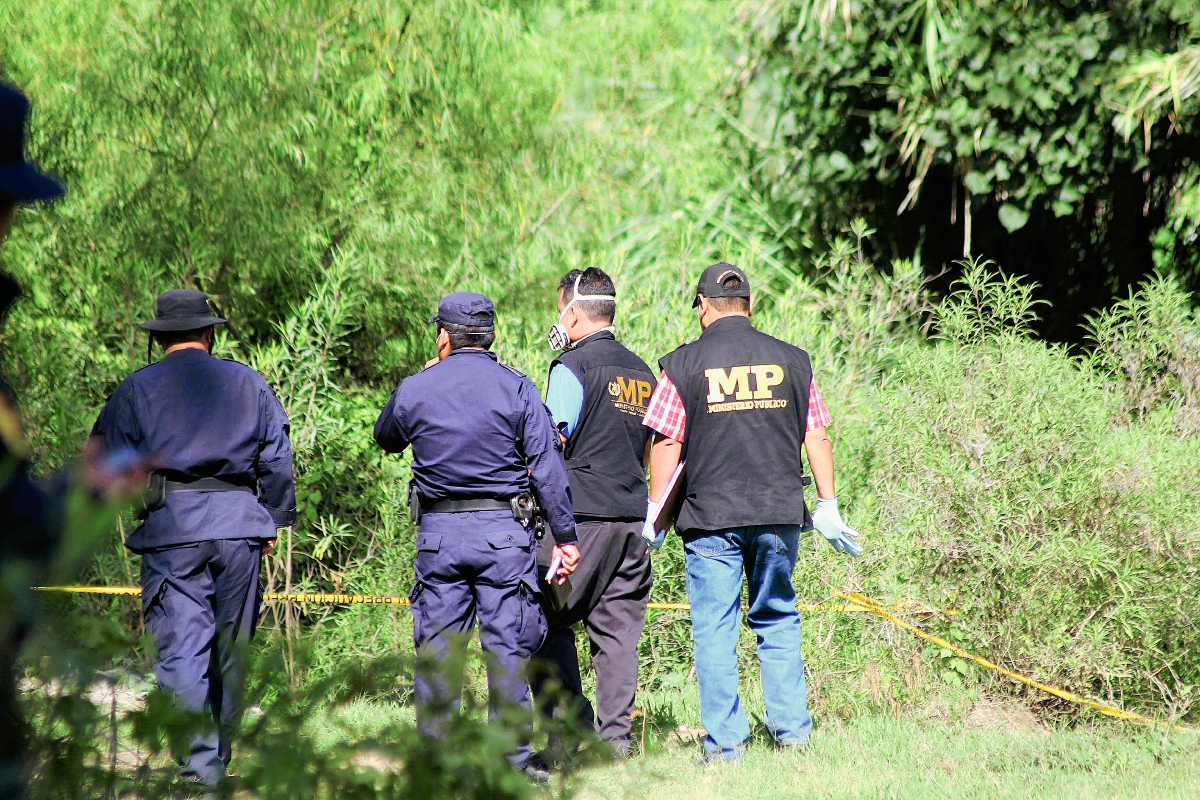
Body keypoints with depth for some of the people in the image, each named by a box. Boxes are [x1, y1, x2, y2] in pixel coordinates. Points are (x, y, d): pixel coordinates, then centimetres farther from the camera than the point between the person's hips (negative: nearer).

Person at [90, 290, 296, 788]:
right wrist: (276, 520, 19)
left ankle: (198, 762, -22)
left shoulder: (136, 390, 5)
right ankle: (220, 760, 19)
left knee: (180, 647, -7)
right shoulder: (248, 383, 12)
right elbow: (277, 460, 12)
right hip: (240, 525, 2)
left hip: (171, 527, -2)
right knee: (231, 648, 11)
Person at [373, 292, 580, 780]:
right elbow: (548, 466, -5)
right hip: (504, 533, -2)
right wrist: (564, 536, -1)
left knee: (436, 647, 7)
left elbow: (386, 439, 23)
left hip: (438, 533, 2)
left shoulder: (414, 391, 2)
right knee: (508, 646, 0)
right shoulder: (516, 389, -2)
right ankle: (511, 756, 0)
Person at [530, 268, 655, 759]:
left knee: (547, 621, 0)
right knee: (618, 629, 6)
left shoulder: (572, 368, -7)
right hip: (632, 515, 7)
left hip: (582, 515, -7)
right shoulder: (641, 372, 15)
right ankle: (615, 736, 3)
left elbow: (551, 445, -12)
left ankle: (573, 730, -7)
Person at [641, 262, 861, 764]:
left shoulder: (684, 365, -3)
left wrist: (654, 515, 5)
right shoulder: (791, 360, 5)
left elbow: (667, 444, -4)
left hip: (711, 516, -3)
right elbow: (816, 437, 6)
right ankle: (791, 726, 14)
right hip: (780, 514, 3)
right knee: (778, 619, 16)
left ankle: (725, 742, 2)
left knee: (714, 629, 3)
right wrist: (827, 508, 12)